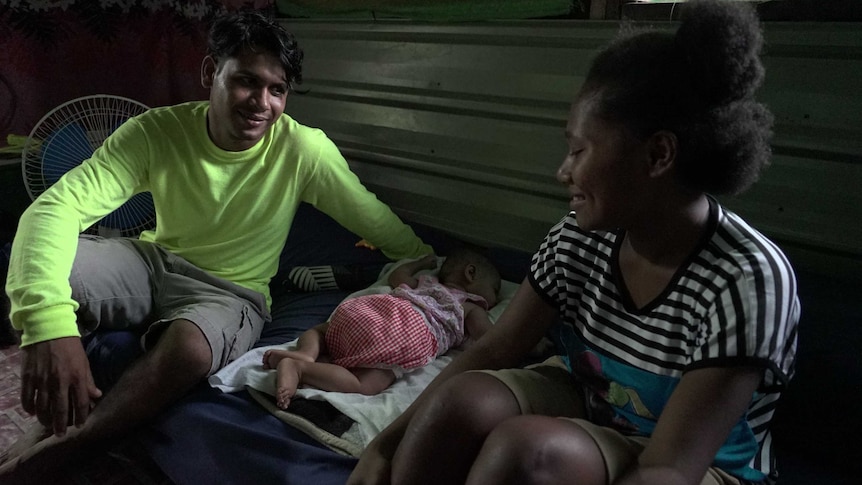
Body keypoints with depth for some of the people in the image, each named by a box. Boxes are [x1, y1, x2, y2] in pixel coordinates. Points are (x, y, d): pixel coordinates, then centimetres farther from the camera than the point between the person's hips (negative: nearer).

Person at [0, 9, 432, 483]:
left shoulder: (304, 149, -17)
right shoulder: (156, 132, -17)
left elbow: (377, 222, -4)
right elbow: (54, 208, -27)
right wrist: (49, 324, -44)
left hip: (231, 292, -1)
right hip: (154, 263, 2)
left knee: (189, 346, -38)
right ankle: (56, 420, -7)